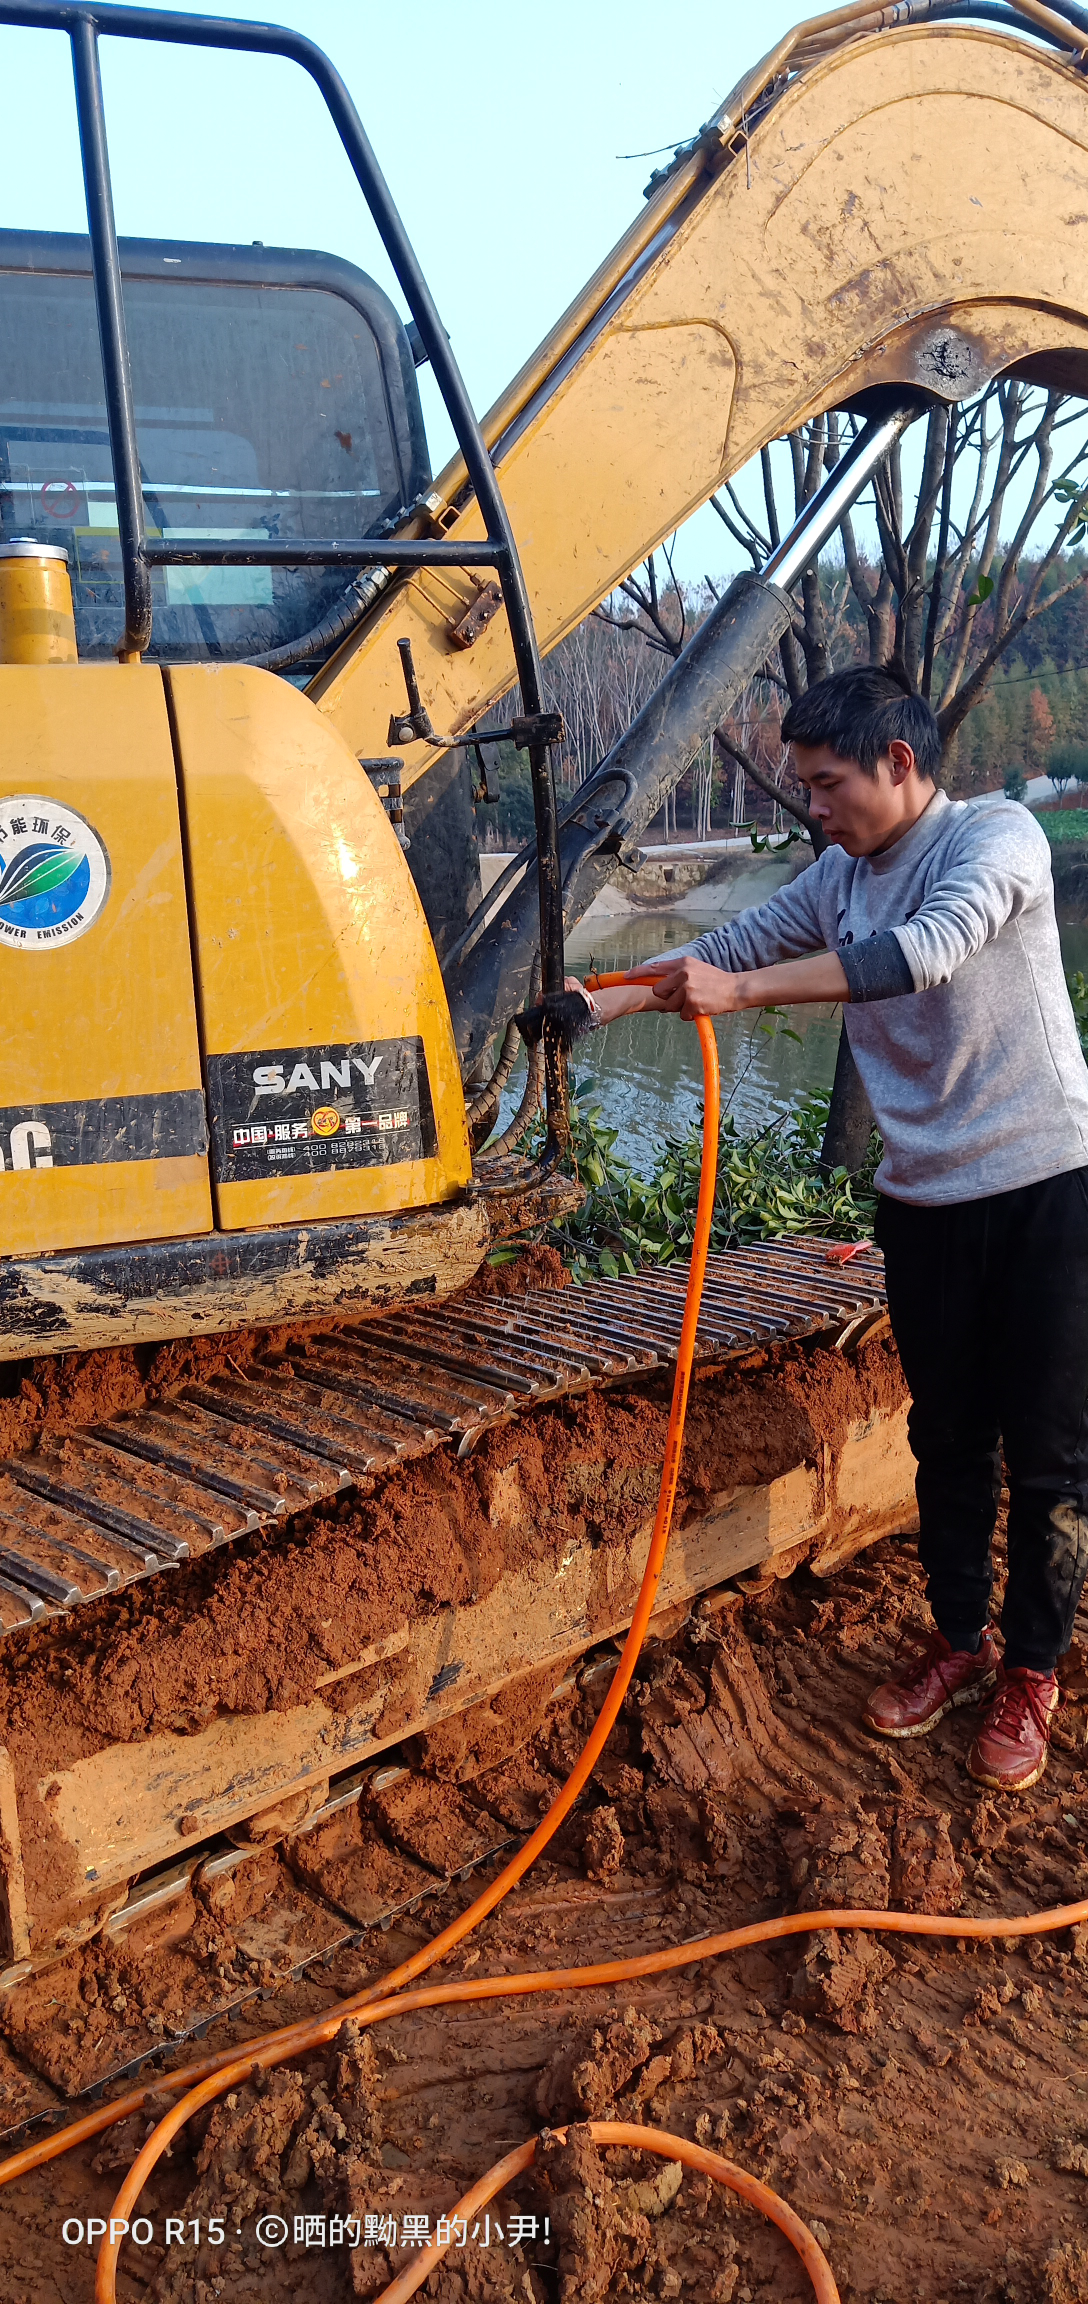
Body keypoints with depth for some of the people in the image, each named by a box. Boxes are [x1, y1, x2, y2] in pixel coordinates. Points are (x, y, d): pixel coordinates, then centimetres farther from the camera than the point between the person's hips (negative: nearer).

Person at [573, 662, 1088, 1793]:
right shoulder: (839, 877, 8)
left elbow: (925, 949, -29)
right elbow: (733, 943, 11)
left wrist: (739, 990, -32)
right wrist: (605, 1002, 0)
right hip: (923, 1198, 6)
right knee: (947, 1438, 15)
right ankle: (958, 1638, 32)